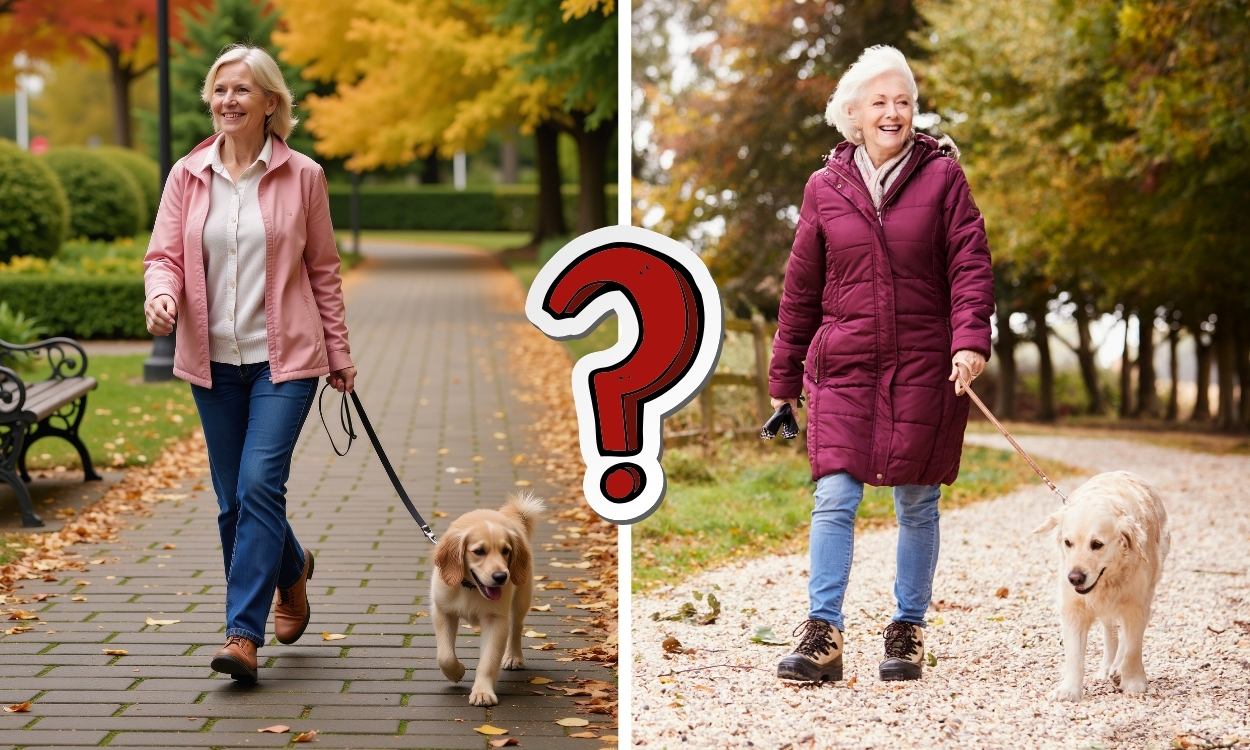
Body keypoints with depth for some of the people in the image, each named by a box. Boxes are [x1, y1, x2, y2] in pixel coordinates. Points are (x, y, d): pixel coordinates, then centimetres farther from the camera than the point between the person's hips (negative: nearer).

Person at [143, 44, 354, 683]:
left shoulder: (301, 176, -1)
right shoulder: (188, 175, 4)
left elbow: (323, 270, 5)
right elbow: (165, 255, 3)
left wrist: (339, 353, 8)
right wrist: (161, 294, -20)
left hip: (285, 356, -3)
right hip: (213, 359, 3)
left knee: (260, 485, -15)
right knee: (233, 500, 10)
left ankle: (243, 633, -11)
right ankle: (292, 571, 39)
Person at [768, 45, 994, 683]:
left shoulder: (942, 177, 2)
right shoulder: (825, 188, 7)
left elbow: (970, 266, -2)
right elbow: (800, 289, 11)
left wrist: (970, 341, -18)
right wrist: (784, 381, 12)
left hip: (923, 367, -1)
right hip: (843, 366, 1)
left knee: (916, 503, 6)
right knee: (834, 496, -9)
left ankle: (908, 632, 18)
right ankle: (823, 636, -6)